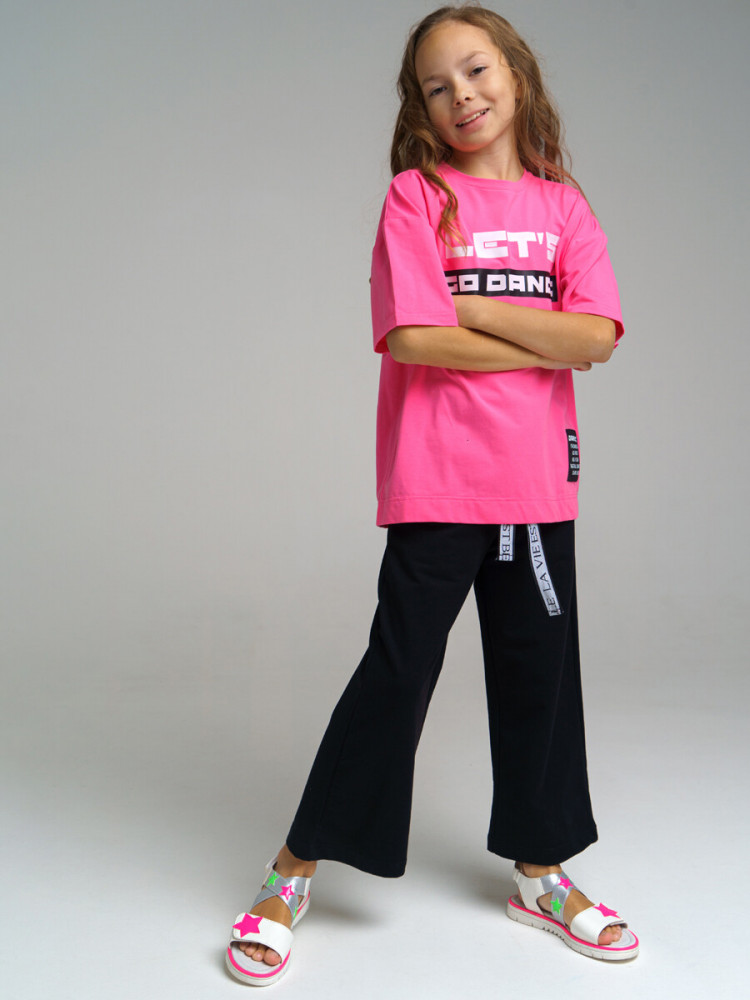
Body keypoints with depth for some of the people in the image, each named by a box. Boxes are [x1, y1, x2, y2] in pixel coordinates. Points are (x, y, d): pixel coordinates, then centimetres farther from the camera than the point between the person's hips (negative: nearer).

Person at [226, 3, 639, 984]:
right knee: (399, 669, -1)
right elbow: (414, 337, -15)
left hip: (538, 482, 4)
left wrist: (476, 309, -11)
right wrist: (544, 343, -8)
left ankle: (539, 871, 30)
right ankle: (292, 874, 16)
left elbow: (595, 339, -5)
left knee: (540, 670, 11)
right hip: (437, 484, -4)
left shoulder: (563, 206, 9)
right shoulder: (416, 195, -1)